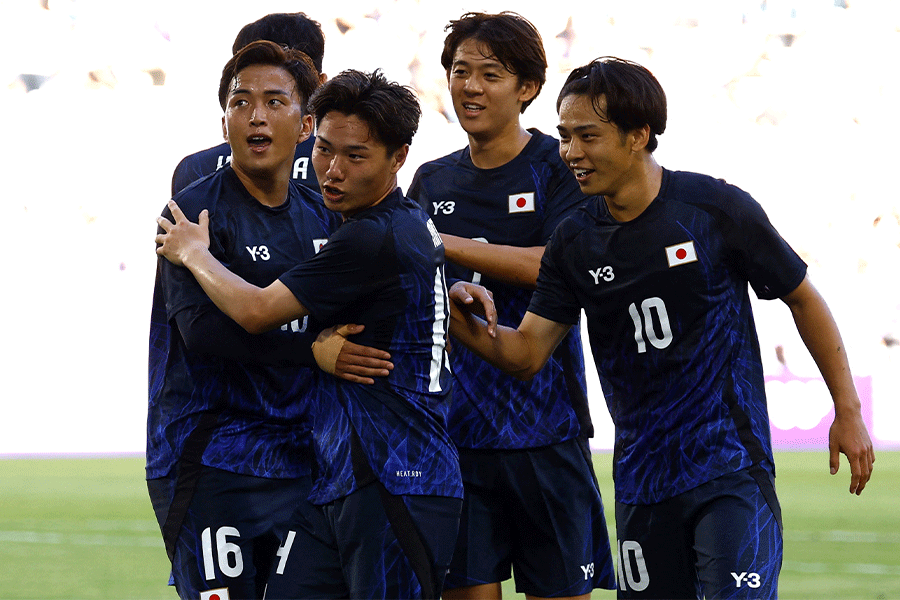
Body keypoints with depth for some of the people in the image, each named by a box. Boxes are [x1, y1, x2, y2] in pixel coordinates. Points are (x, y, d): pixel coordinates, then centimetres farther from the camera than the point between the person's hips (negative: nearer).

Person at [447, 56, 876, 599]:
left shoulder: (718, 209, -7)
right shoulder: (574, 242, 4)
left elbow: (803, 298, 3)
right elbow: (526, 353, 3)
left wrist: (848, 410, 4)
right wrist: (467, 325, -17)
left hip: (731, 469, -4)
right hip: (641, 482, 4)